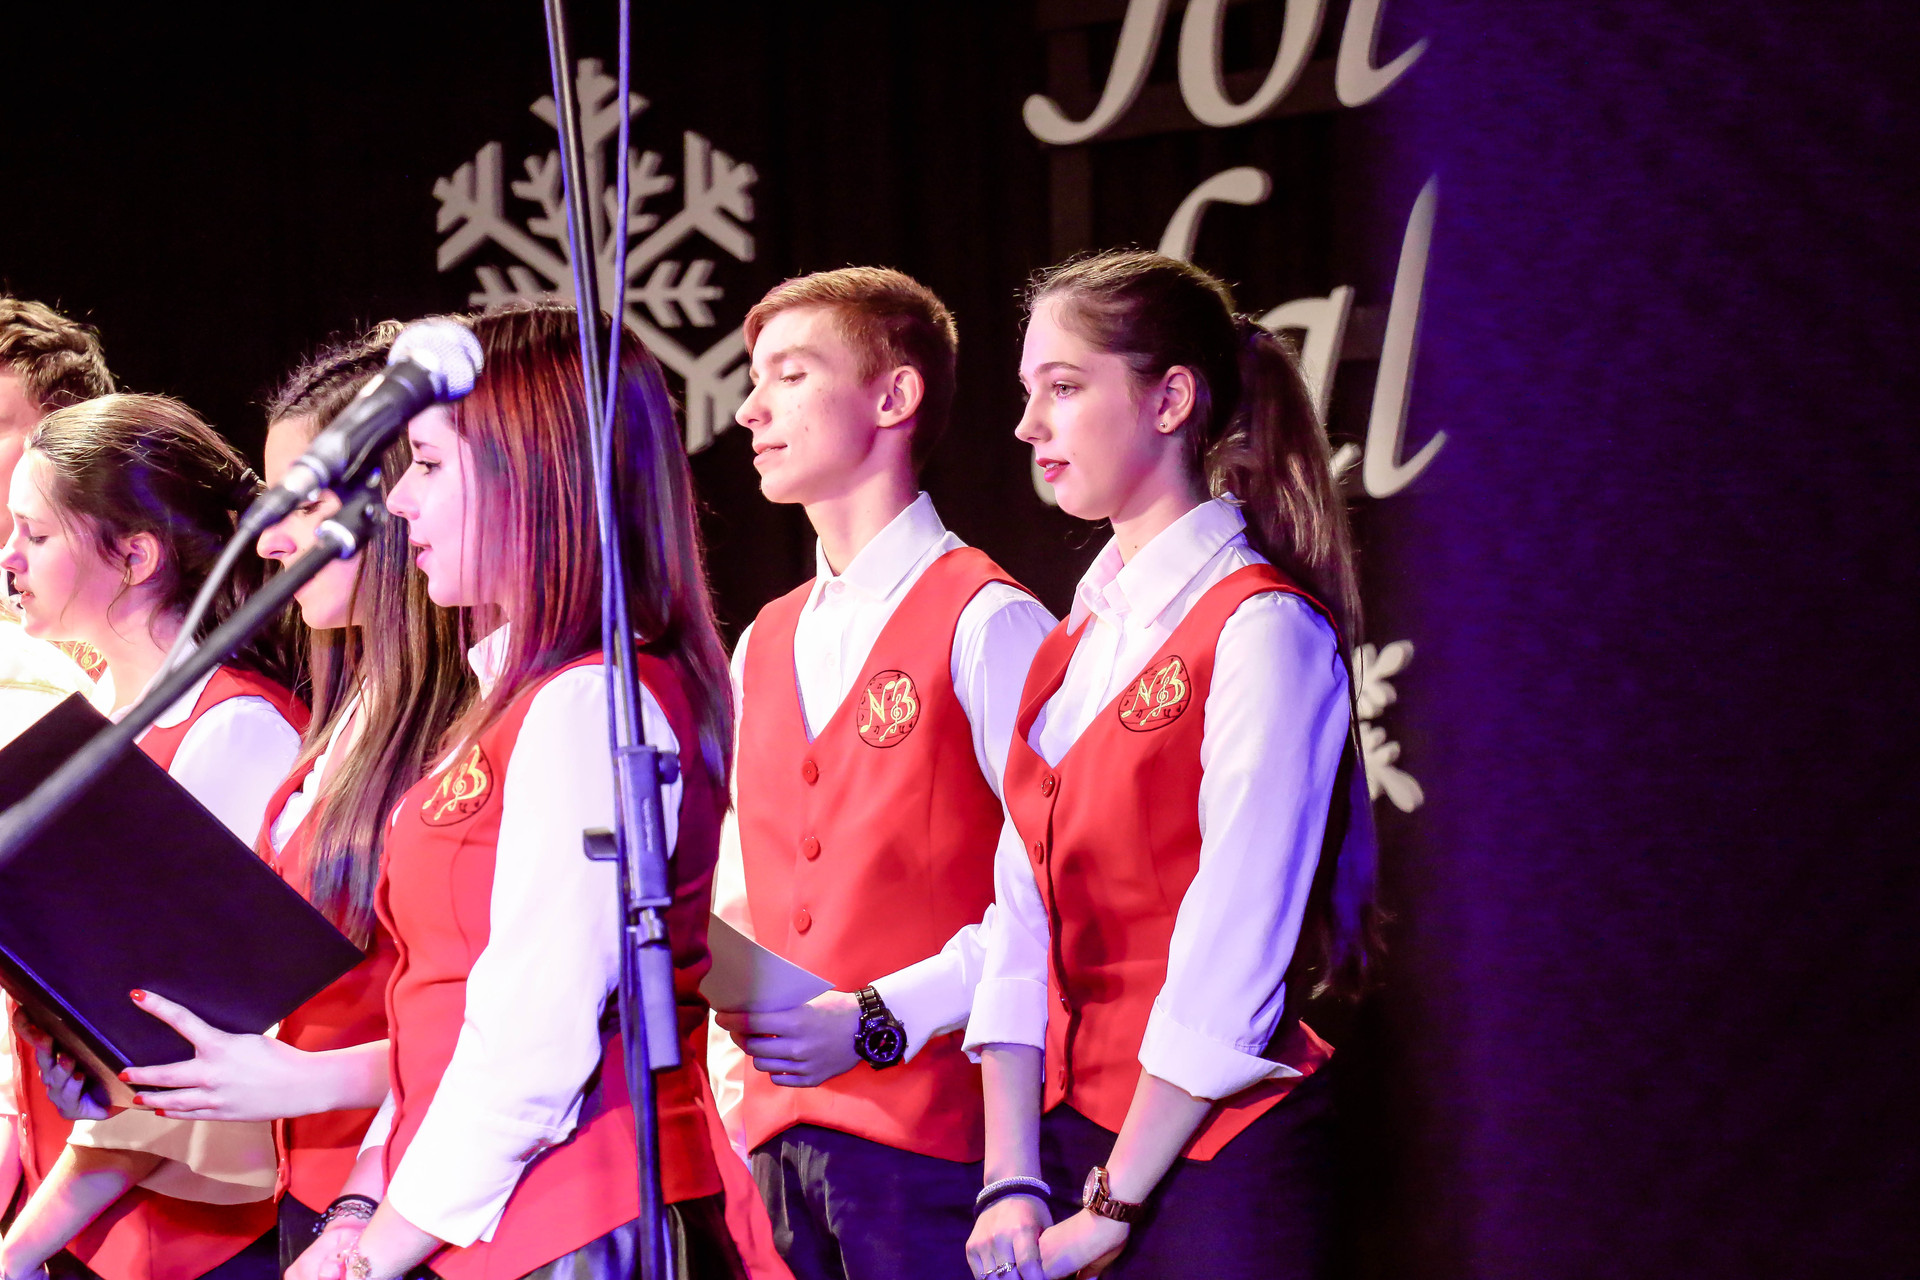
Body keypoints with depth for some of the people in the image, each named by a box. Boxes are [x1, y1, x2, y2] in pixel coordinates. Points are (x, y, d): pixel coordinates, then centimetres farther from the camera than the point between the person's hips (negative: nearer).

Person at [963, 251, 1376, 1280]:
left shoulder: (1265, 634, -10)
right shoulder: (1078, 644, 13)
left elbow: (1231, 963, -15)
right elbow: (1024, 920, 5)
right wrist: (1012, 1184, -5)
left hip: (1210, 1168, -6)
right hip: (1073, 1138, 6)